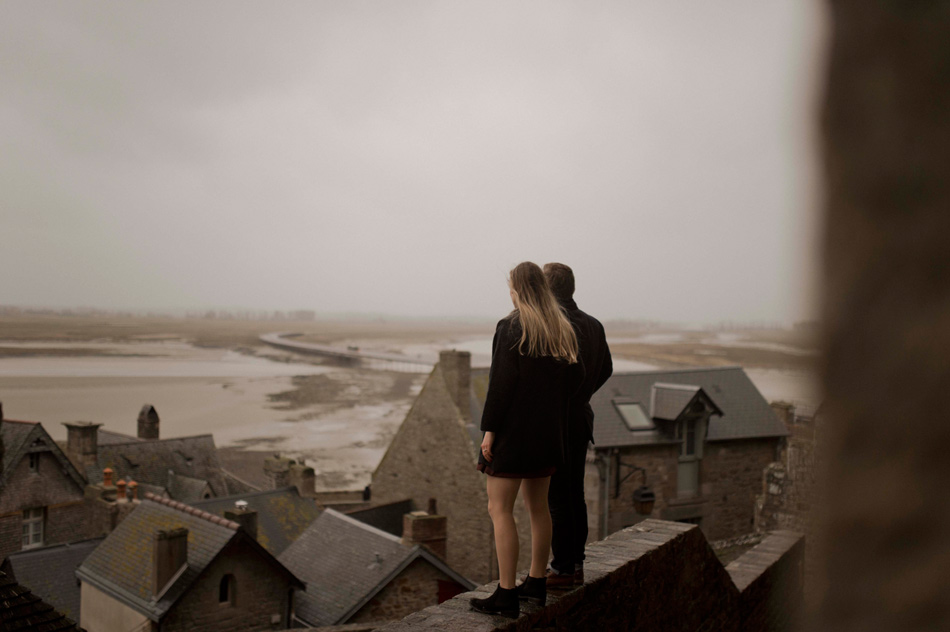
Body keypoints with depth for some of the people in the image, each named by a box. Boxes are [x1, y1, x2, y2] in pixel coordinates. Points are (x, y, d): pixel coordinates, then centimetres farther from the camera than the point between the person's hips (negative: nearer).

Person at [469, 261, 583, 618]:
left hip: (513, 429, -8)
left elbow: (501, 382, -18)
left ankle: (505, 596, -3)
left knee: (499, 509, -3)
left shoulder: (511, 328, -13)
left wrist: (489, 429, -15)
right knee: (537, 505, 16)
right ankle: (536, 584, 25)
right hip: (548, 431, 8)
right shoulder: (562, 330, 8)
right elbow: (575, 376, 8)